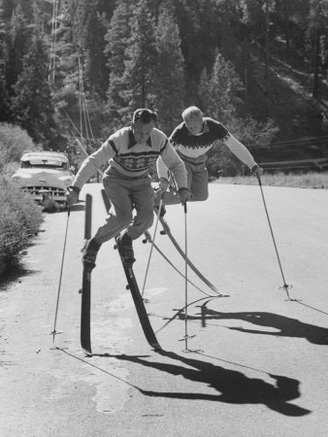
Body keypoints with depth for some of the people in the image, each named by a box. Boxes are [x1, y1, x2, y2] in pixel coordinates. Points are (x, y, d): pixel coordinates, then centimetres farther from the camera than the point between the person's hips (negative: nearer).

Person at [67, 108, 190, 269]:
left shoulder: (160, 139, -20)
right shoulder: (119, 140, -30)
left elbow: (176, 164, -5)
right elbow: (92, 162, -29)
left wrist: (183, 188, -19)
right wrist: (75, 188, -38)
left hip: (141, 181, 4)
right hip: (117, 180, -3)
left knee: (146, 218, -19)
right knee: (123, 216, -27)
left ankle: (125, 239, 13)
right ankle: (94, 243, -3)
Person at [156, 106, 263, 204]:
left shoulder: (215, 128, -30)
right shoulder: (180, 132, -36)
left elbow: (236, 146, -20)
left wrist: (253, 166, -19)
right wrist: (163, 178, -49)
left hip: (199, 163, 4)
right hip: (182, 161, -4)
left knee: (201, 195, 4)